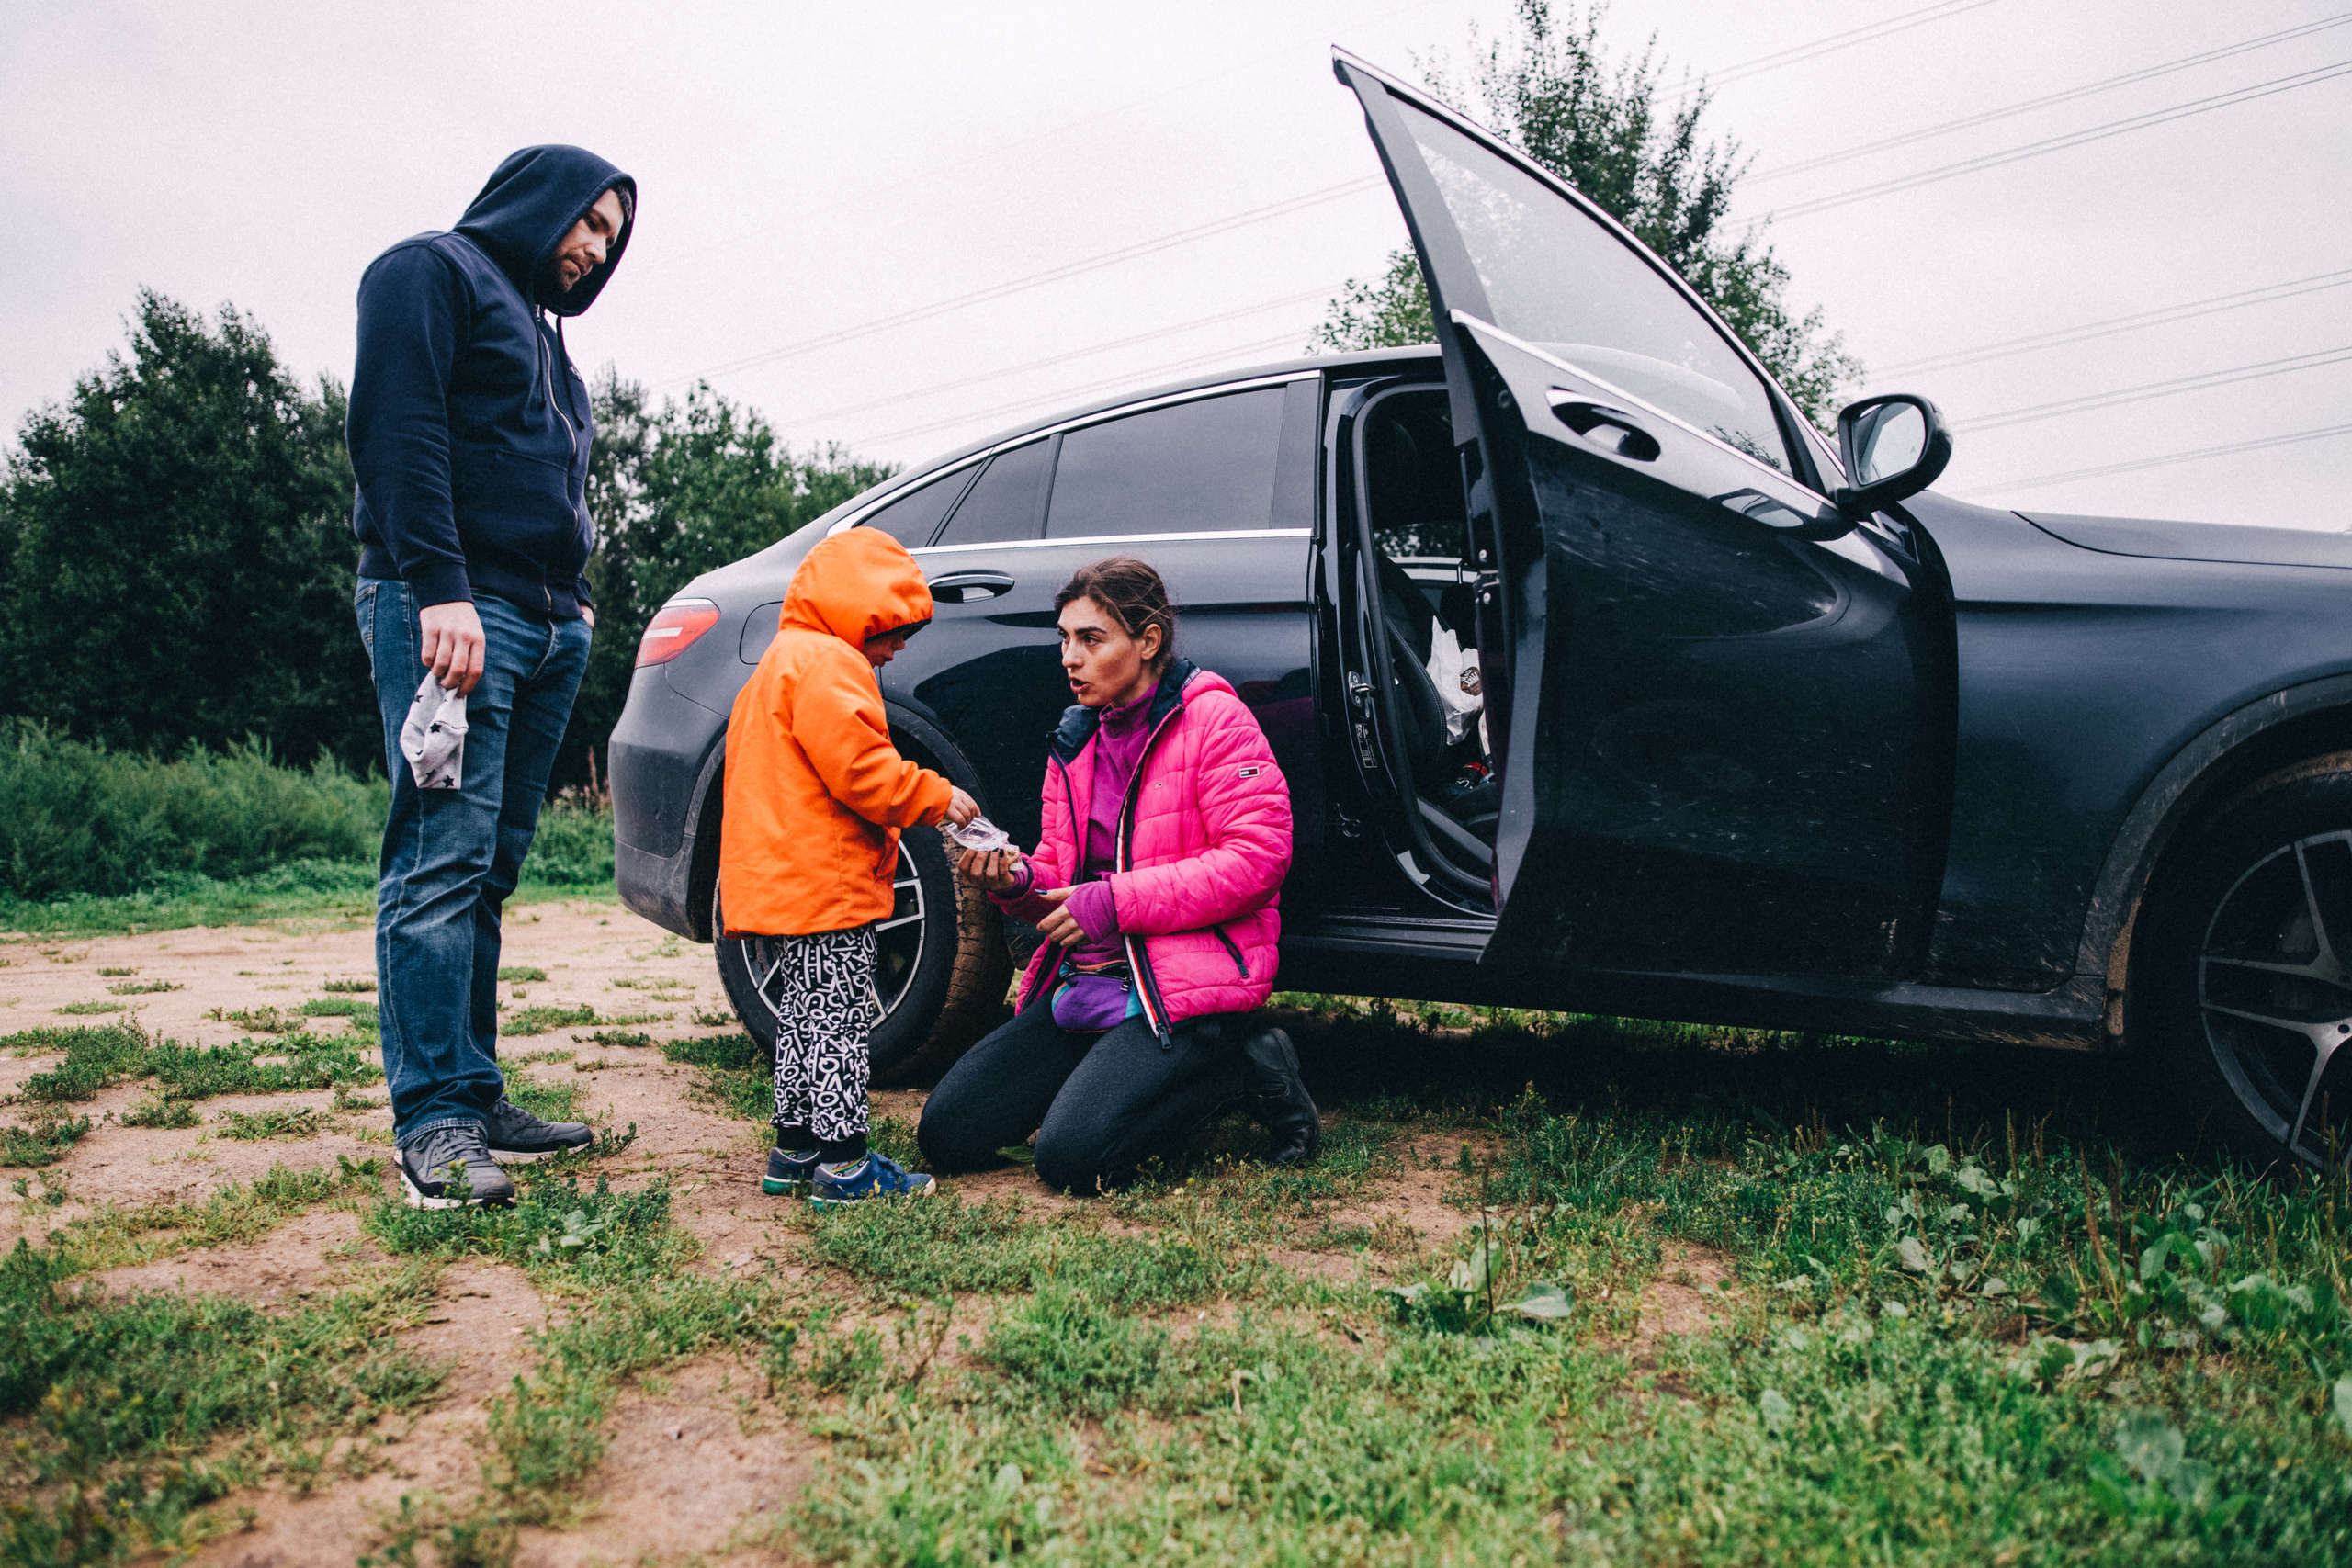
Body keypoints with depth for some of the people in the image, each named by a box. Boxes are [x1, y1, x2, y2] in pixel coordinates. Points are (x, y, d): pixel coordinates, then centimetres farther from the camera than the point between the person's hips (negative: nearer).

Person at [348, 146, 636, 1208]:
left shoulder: (537, 326, 30)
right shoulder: (432, 272, 3)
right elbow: (395, 430, -11)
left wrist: (573, 595, 17)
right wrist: (439, 588, -21)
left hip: (546, 622, 9)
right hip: (450, 608, -9)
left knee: (488, 870, 6)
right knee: (443, 860, -13)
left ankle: (476, 1096, 8)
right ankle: (433, 1122, -13)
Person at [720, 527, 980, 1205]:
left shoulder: (780, 663, 24)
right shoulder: (826, 664, -12)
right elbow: (858, 767, -20)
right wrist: (933, 798, -10)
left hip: (776, 887, 11)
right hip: (822, 887, -11)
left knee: (804, 1016, 16)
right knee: (837, 1019, -6)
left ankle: (795, 1148, 22)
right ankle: (843, 1164, -3)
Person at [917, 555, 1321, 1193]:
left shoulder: (1213, 717, -6)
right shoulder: (1075, 740, 16)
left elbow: (1257, 857, -16)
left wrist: (1118, 902, -18)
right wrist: (1019, 881, -4)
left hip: (1185, 983, -7)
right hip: (1083, 984, 7)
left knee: (1073, 1154, -25)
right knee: (946, 1134, -2)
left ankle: (1247, 1068, -3)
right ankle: (1120, 1076, 12)